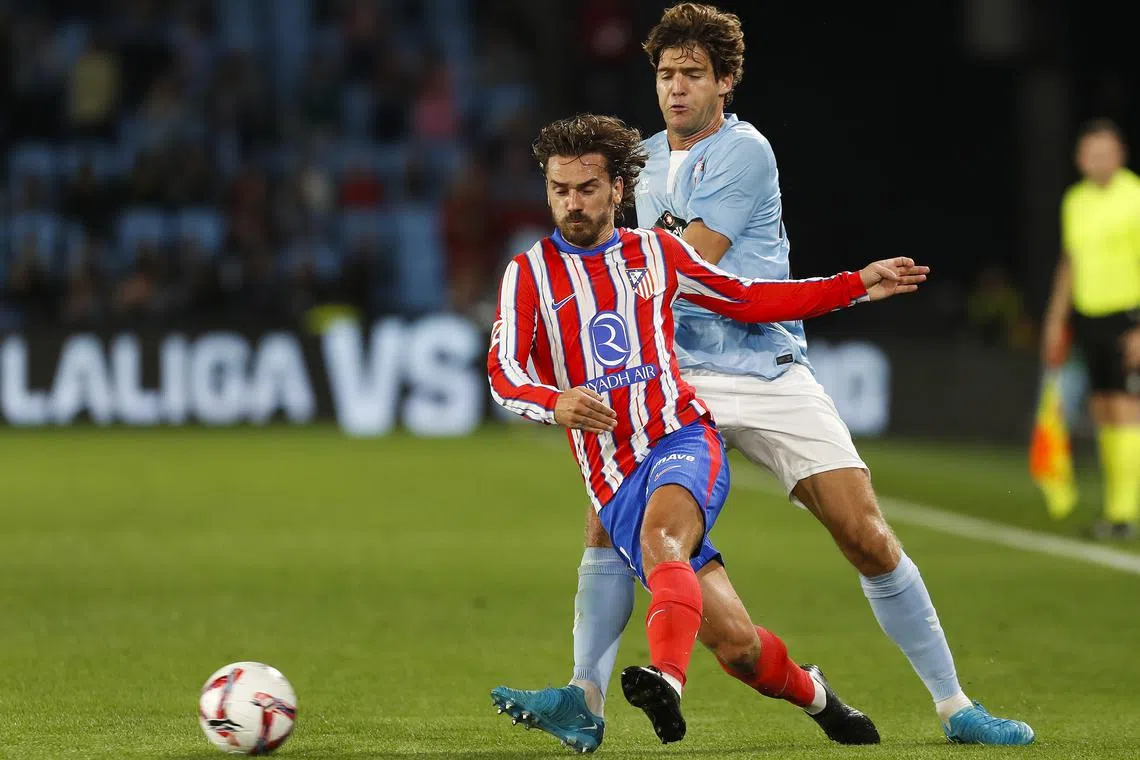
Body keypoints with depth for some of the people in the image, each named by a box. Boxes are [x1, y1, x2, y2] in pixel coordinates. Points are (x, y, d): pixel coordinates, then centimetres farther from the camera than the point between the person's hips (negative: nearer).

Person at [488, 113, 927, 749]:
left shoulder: (657, 253, 12)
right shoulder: (530, 274, 5)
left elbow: (751, 301, 25)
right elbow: (504, 374, -9)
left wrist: (858, 285, 19)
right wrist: (556, 403, -32)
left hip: (684, 441, 0)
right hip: (613, 477, 0)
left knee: (659, 533, -37)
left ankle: (666, 680, -57)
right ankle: (810, 693, 20)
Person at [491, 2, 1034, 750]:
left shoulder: (744, 152, -9)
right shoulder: (648, 159, 13)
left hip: (772, 373, -5)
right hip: (682, 378, 5)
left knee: (867, 538, -9)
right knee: (609, 518, -15)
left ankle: (955, 707, 2)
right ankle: (586, 699, -9)